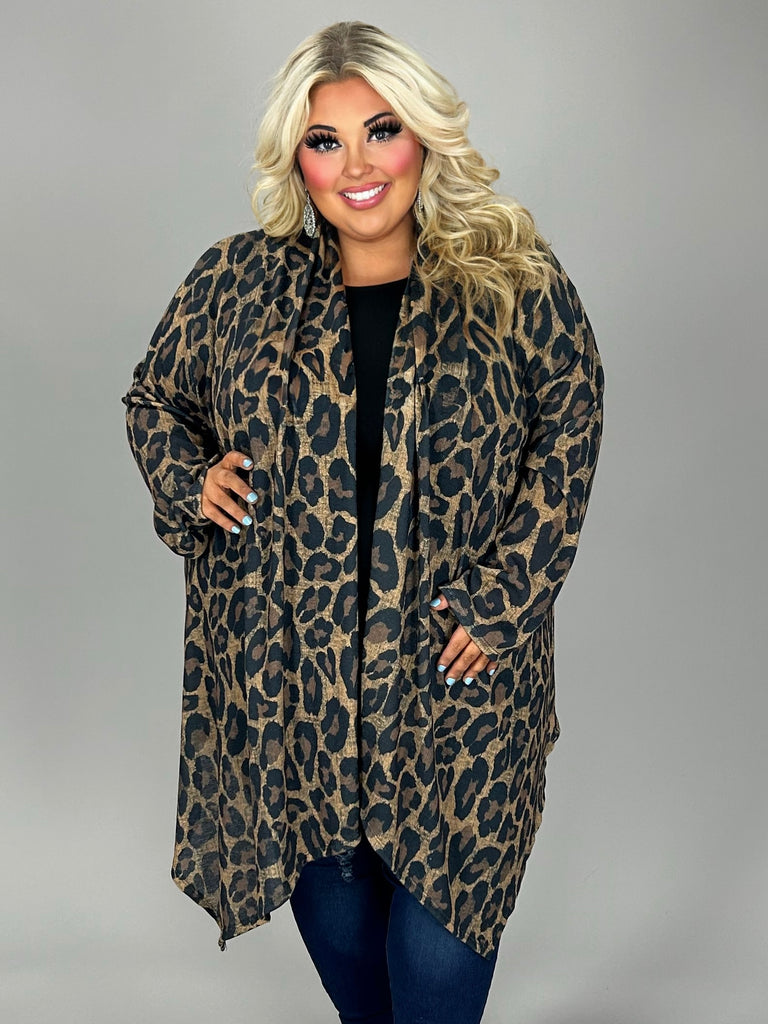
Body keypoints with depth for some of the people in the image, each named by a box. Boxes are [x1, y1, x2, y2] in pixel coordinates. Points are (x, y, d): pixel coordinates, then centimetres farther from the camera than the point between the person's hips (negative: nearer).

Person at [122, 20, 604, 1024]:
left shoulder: (517, 283, -4)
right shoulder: (235, 282, 0)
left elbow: (567, 436, 0)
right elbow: (153, 396, 15)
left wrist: (501, 598, -8)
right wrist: (189, 478, -5)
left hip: (452, 671, -1)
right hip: (282, 667, 2)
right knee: (322, 879, 18)